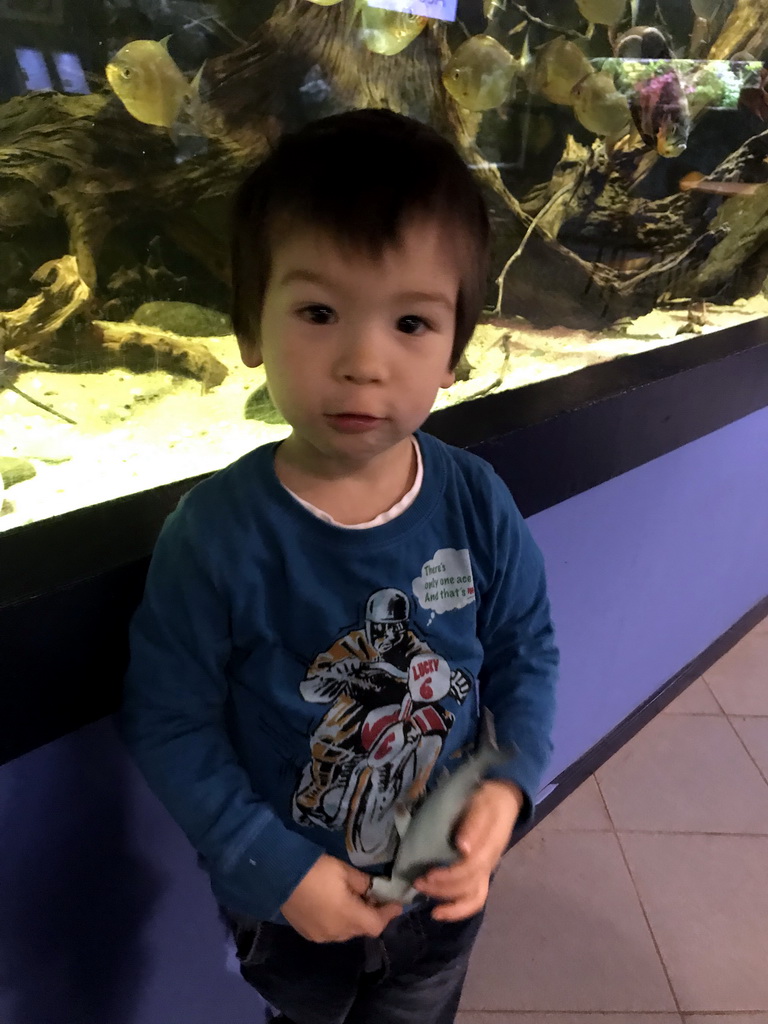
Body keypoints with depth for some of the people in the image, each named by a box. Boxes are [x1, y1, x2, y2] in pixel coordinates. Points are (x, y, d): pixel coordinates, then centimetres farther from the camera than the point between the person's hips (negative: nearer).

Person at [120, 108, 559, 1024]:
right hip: (285, 903, -1)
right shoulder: (215, 536, -28)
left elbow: (526, 654, -5)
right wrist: (272, 869, -19)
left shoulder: (477, 505, -20)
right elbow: (168, 724, -18)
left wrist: (510, 780, -18)